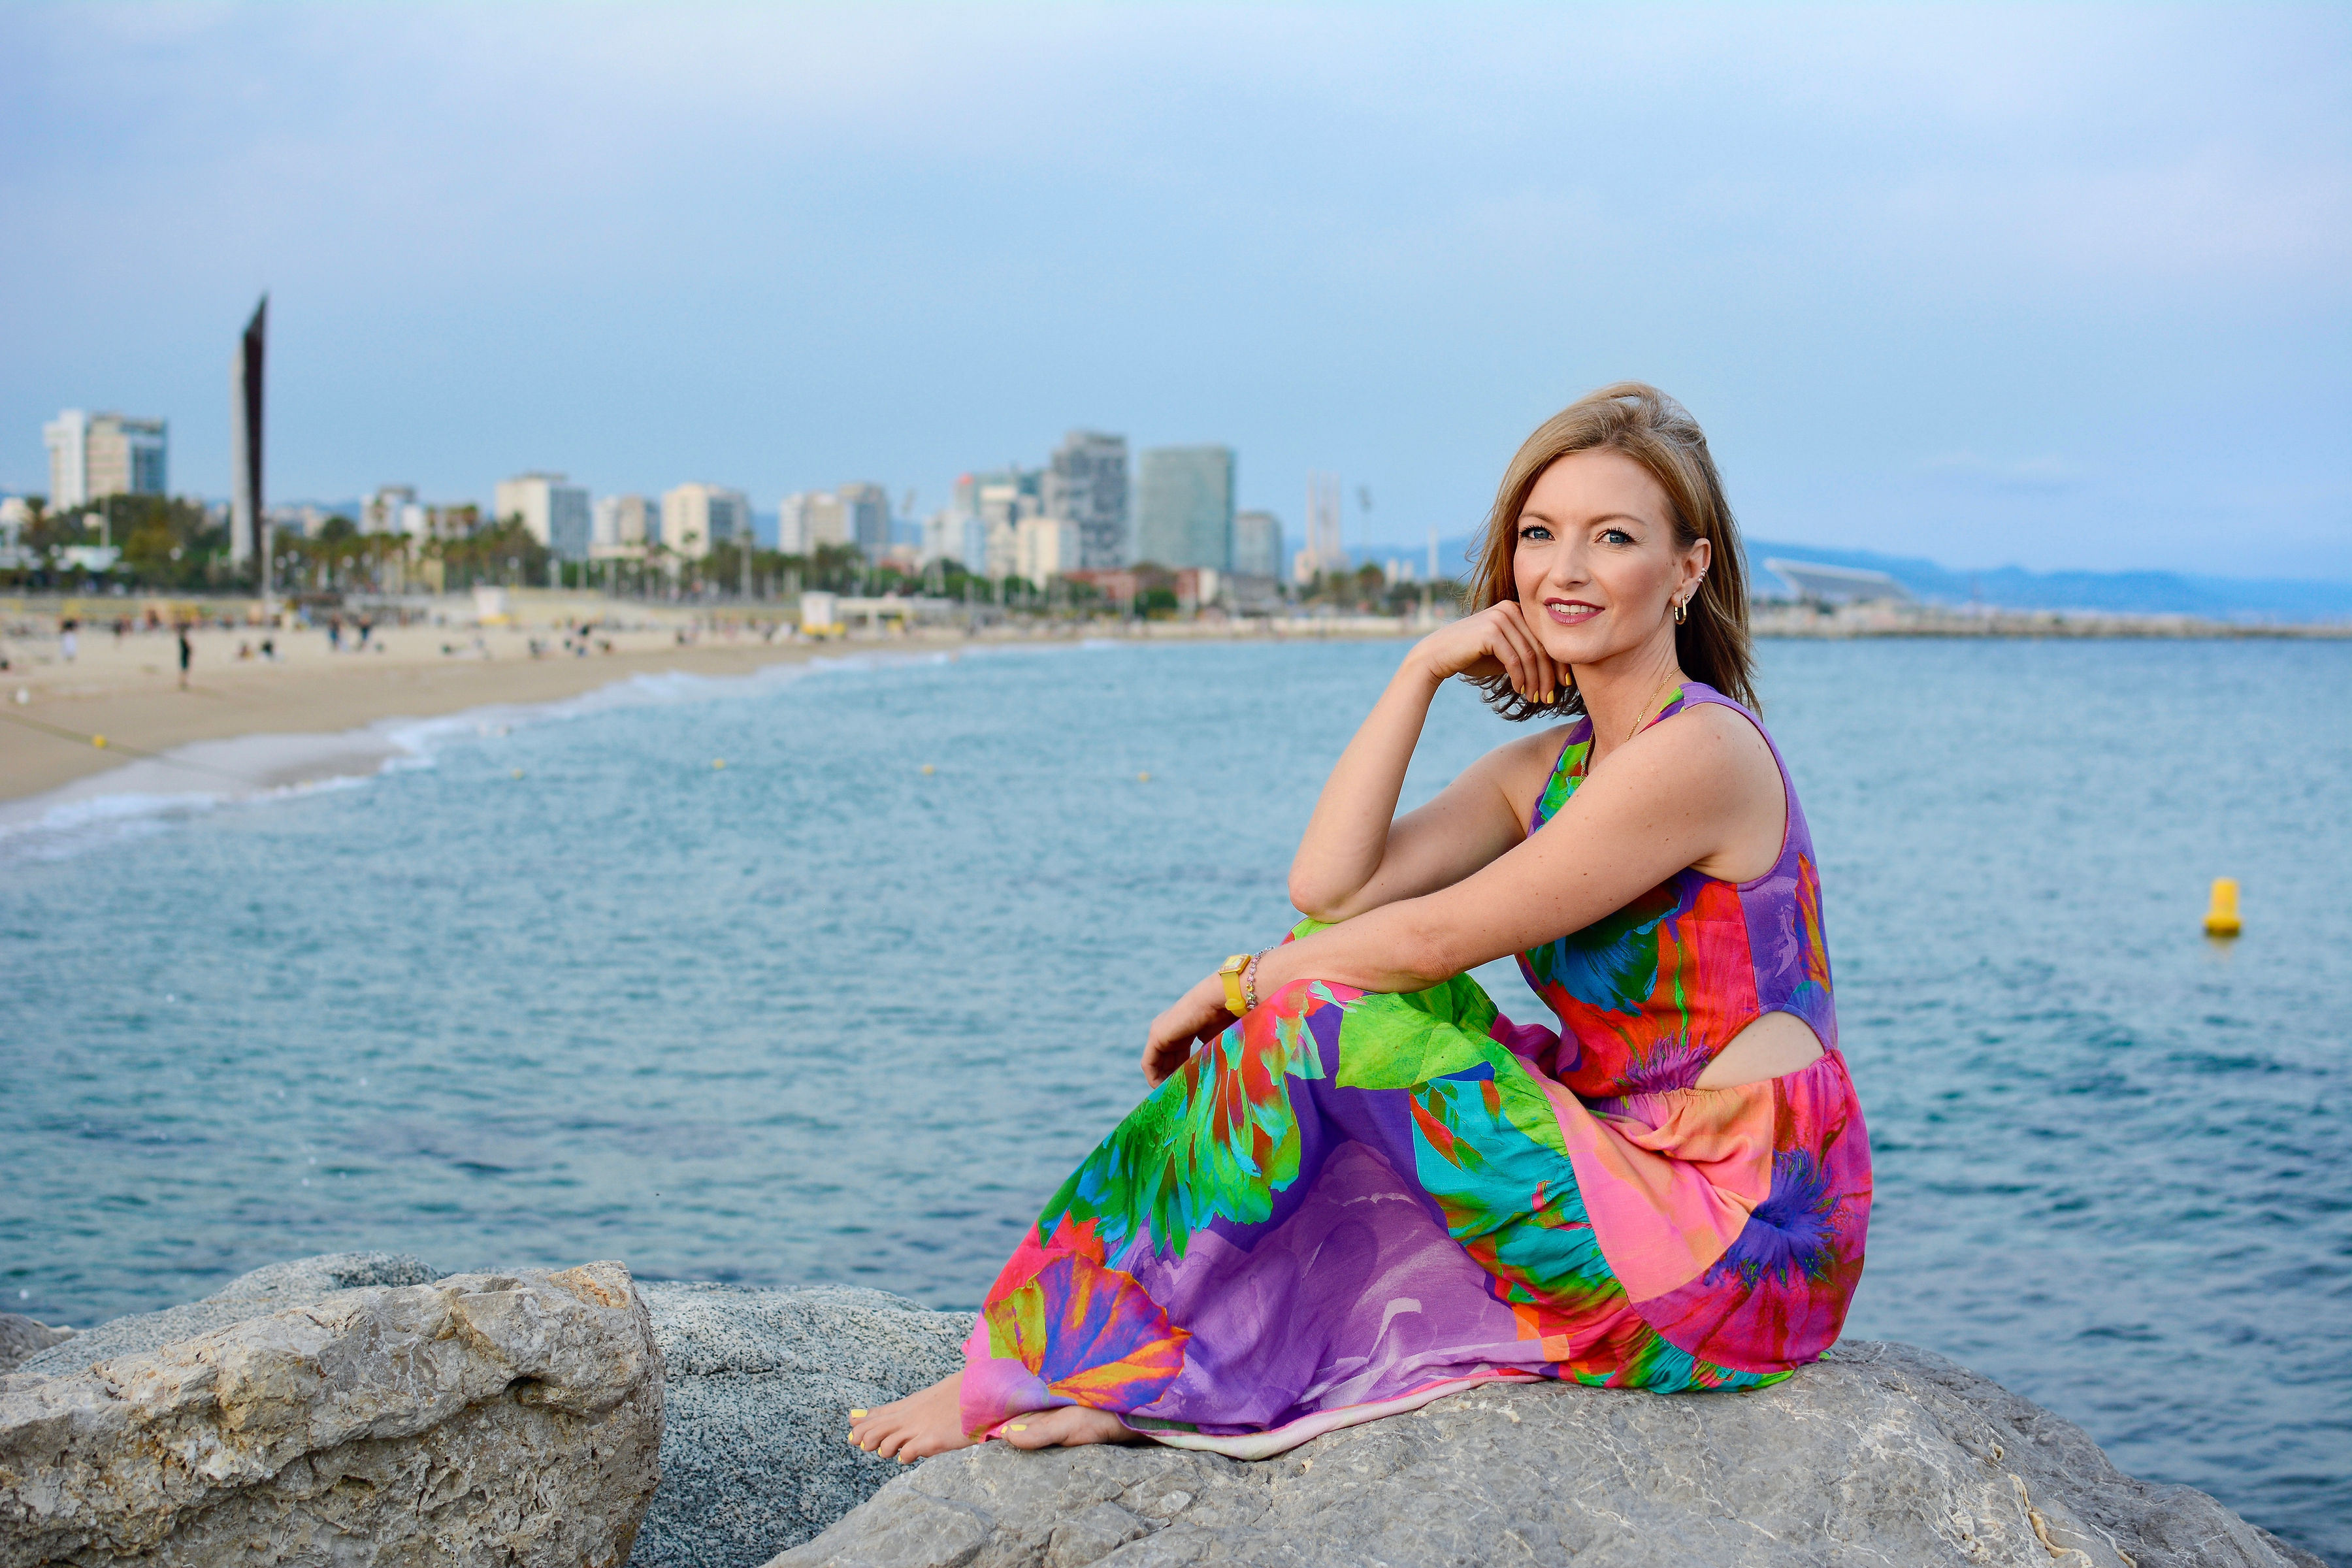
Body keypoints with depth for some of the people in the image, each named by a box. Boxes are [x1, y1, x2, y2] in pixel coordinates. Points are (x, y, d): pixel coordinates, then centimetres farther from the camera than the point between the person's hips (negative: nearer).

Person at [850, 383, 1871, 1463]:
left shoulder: (1698, 750, -16)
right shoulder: (1548, 768, 11)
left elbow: (1435, 939, -17)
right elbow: (1330, 887, -3)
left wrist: (1239, 986, -5)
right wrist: (1423, 668, -4)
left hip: (1744, 1243, -8)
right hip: (1628, 1186, 8)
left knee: (1321, 1008, -15)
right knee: (1337, 964, -1)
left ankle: (1046, 1363, -2)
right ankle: (1148, 1375, -2)